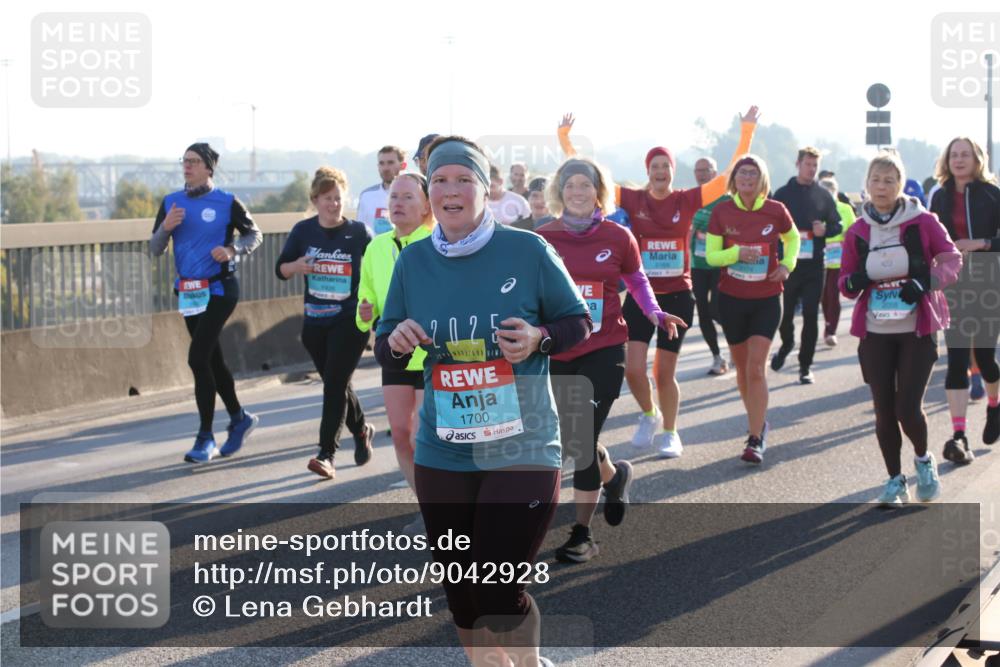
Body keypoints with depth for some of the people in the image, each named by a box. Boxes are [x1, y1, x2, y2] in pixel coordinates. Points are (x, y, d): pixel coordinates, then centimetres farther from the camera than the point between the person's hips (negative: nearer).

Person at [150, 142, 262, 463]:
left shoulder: (227, 202, -6)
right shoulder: (170, 202, 6)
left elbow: (254, 235, 5)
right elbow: (155, 250, 4)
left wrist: (232, 250, -15)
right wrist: (166, 227, -16)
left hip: (219, 289, -6)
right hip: (188, 290, 6)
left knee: (198, 358, -13)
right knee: (212, 359, 14)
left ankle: (205, 438, -6)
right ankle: (239, 418, 32)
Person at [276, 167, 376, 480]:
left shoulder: (359, 232, -4)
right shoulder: (303, 231, 3)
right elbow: (280, 269, 8)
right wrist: (296, 266, -14)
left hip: (351, 322, -4)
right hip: (315, 322, 4)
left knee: (335, 384, -11)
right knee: (336, 384, 14)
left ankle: (326, 454, -10)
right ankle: (362, 430, 39)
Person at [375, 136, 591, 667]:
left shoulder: (528, 251, -7)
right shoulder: (413, 261, 2)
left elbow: (578, 323, 3)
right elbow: (384, 349, 10)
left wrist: (539, 339, -17)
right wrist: (396, 343, -13)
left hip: (521, 450, -4)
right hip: (442, 455, 4)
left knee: (498, 594, -8)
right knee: (461, 596, 11)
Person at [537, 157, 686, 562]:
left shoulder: (617, 237, -1)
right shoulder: (543, 238, 0)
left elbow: (637, 281, 13)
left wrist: (655, 314, -2)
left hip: (604, 350, -3)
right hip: (556, 351, 3)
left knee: (580, 441, -10)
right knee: (573, 440, 11)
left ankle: (582, 535, 8)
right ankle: (614, 476, 45)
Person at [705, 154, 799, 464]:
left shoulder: (775, 211, -6)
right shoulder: (722, 212, -5)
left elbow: (793, 238, 14)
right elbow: (711, 255, -3)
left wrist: (787, 264, -4)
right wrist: (737, 253, -22)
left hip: (766, 300, -2)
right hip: (731, 299, 2)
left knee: (756, 368, -12)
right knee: (743, 368, 13)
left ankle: (755, 439, -9)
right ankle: (758, 423, 35)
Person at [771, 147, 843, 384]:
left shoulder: (824, 195, 7)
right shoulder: (783, 193, 4)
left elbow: (838, 225, 10)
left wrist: (825, 229, -10)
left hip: (814, 264, 0)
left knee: (811, 315, -2)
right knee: (785, 312, 5)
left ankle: (806, 366, 6)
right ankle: (787, 344, 37)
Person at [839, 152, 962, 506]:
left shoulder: (922, 222, -5)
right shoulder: (857, 232, 3)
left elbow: (952, 260, -1)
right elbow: (845, 280, 11)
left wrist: (925, 283, -18)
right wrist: (852, 283, -13)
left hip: (918, 331, -3)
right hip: (875, 333, 3)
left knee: (908, 409, -9)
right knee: (884, 411, 5)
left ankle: (923, 460, 22)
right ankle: (895, 480, 22)